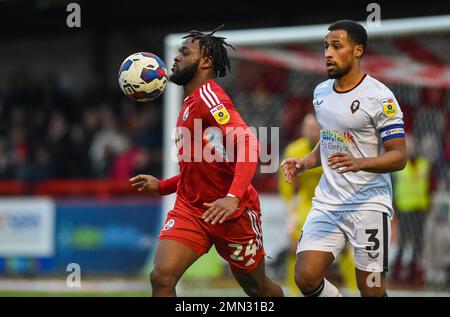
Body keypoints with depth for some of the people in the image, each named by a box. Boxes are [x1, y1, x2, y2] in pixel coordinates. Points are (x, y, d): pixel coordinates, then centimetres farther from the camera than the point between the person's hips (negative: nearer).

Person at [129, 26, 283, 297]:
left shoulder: (207, 95, -14)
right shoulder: (191, 103, 15)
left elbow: (248, 144, -28)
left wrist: (233, 197, -38)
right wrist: (162, 186, 17)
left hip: (232, 212, -7)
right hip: (190, 210, 7)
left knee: (257, 287, 10)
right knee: (162, 277, -15)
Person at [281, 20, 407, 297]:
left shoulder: (379, 97, -11)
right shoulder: (321, 92, 11)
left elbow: (399, 157, -14)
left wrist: (360, 164, -31)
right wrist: (304, 164, 8)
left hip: (369, 204, -6)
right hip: (327, 202, 6)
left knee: (372, 290, -3)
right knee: (306, 277, -7)